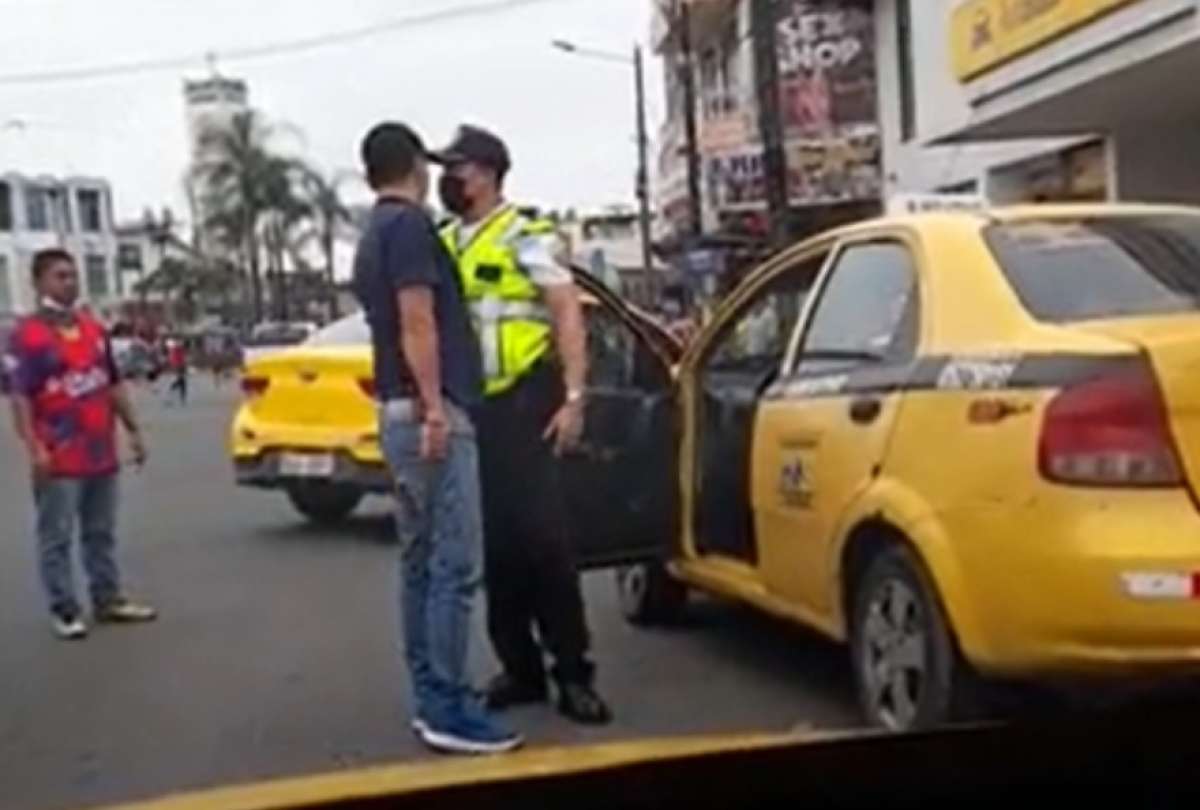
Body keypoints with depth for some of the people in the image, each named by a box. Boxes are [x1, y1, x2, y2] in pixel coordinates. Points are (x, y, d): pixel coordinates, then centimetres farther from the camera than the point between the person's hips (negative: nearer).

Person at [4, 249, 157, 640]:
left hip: (102, 454, 7)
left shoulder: (94, 328, 12)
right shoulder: (26, 335, -9)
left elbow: (114, 385, 18)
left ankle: (108, 599, 24)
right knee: (56, 537, 1)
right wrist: (34, 448, -22)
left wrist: (133, 431, 15)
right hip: (58, 459, -6)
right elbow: (19, 397, -14)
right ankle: (64, 611, 8)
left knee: (102, 533, 14)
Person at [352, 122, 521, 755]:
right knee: (455, 567, -9)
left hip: (397, 412, 10)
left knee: (420, 563, 11)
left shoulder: (372, 236, 19)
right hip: (429, 412, -10)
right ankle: (449, 711, -7)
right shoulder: (410, 224, -10)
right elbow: (417, 321, -19)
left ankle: (431, 700, 15)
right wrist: (435, 407, -23)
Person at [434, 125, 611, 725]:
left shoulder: (528, 238, -3)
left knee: (542, 537, -7)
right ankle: (520, 668, 19)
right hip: (465, 409, 6)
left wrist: (573, 399, -14)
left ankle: (573, 674, 1)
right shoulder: (441, 246, 15)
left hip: (521, 404, -6)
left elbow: (569, 319, -6)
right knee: (494, 544, 8)